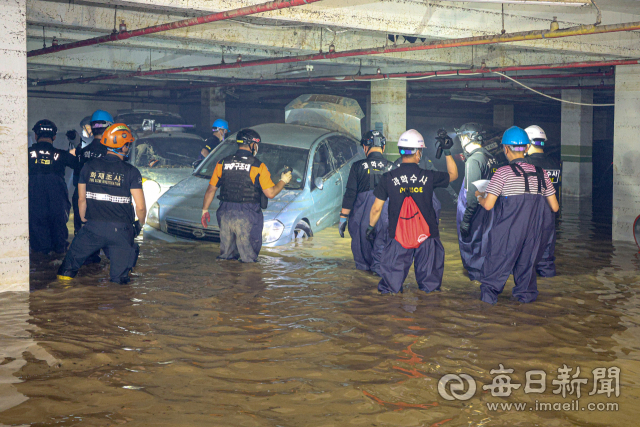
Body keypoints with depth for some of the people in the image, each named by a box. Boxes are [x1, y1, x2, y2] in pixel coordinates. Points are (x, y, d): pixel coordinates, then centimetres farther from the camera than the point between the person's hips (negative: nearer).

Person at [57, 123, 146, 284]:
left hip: (93, 227, 1)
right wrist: (140, 225, 12)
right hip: (121, 229, -1)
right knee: (119, 279, 10)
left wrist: (84, 220, 24)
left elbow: (81, 200, 9)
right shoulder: (131, 171, -5)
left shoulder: (89, 166, 3)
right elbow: (140, 206, -7)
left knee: (73, 257, 21)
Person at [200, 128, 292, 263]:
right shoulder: (258, 166, -7)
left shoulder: (222, 163, 5)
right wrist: (283, 181, 11)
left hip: (225, 215, 4)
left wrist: (205, 210, 19)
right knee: (248, 258, 8)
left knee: (225, 256, 18)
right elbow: (270, 193, -7)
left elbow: (211, 190, 8)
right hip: (247, 217, -4)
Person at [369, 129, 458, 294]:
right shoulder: (429, 177, -7)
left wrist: (371, 226, 17)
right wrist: (447, 152, 15)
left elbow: (376, 207, 0)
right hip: (427, 237, 0)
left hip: (398, 235, 0)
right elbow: (453, 174, 12)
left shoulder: (388, 178, -7)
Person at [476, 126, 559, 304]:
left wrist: (479, 197, 9)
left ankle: (489, 293, 12)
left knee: (497, 260, 10)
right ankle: (526, 294, 25)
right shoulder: (540, 173, 4)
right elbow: (554, 207, 6)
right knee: (527, 260, 20)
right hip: (533, 230, 4)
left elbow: (488, 205, -13)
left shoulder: (503, 173, -10)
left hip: (508, 231, -4)